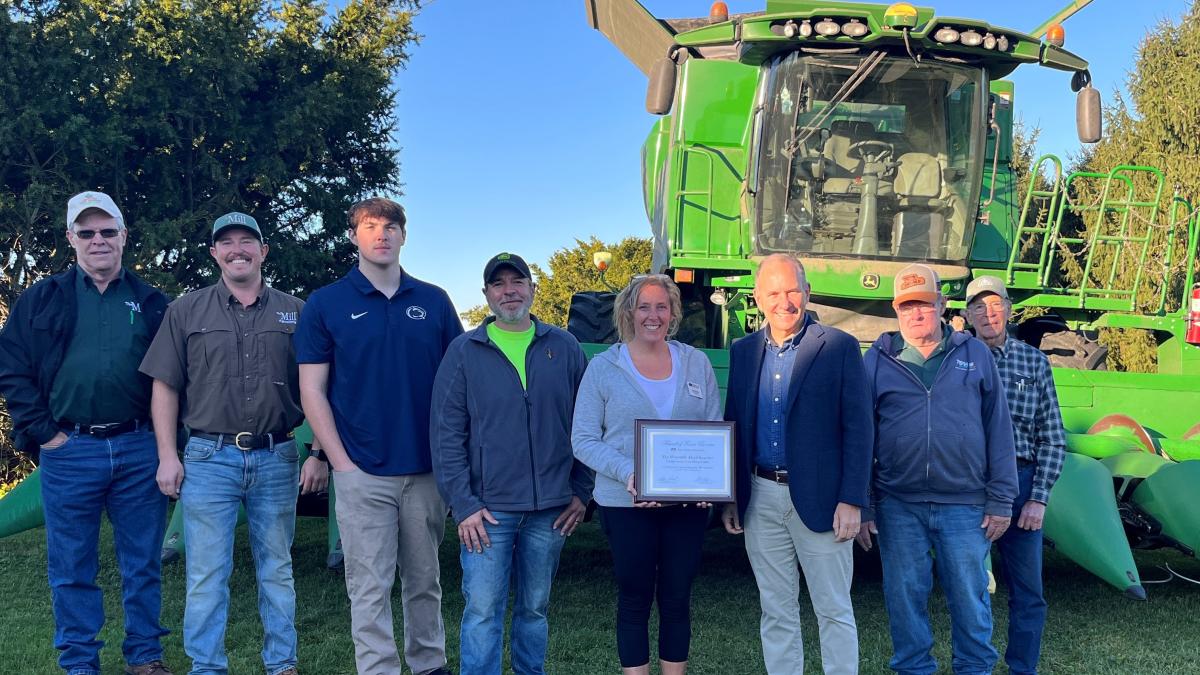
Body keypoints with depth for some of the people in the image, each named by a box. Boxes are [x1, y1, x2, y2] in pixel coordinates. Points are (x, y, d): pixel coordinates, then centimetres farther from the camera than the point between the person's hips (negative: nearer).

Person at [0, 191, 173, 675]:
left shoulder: (151, 302, 9)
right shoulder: (42, 299, 7)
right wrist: (40, 430, -4)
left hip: (138, 450, 1)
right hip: (69, 451, 0)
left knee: (142, 563, 9)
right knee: (72, 568, 8)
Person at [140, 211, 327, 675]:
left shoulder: (294, 312, 7)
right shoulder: (186, 311, 6)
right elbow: (166, 388, 5)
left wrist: (318, 455, 0)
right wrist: (168, 457, -2)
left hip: (277, 459, 1)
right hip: (209, 458, 0)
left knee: (277, 569, 11)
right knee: (206, 573, 3)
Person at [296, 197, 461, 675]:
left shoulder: (434, 301, 6)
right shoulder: (326, 304, 1)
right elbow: (312, 390, -1)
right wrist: (341, 462, -8)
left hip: (429, 469, 3)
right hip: (363, 471, -2)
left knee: (425, 579, 15)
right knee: (370, 587, 3)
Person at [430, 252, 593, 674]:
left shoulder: (564, 348, 5)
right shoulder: (464, 352, 1)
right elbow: (446, 435, -3)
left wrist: (581, 492, 3)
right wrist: (463, 505, -9)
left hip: (551, 509, 2)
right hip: (488, 509, -2)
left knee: (535, 608, 14)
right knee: (482, 612, 0)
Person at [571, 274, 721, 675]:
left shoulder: (696, 363, 6)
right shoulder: (603, 367, -2)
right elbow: (583, 440, -5)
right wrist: (629, 474, -21)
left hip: (688, 503, 2)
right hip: (626, 504, -2)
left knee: (677, 597, 12)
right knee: (634, 598, 8)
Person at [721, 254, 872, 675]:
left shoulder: (840, 347, -5)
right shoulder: (743, 351, 8)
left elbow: (859, 429, -7)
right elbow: (733, 426, 12)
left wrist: (851, 500, -12)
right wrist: (731, 497, 9)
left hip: (819, 499, -4)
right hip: (761, 499, 4)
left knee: (834, 610, 6)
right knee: (776, 613, 13)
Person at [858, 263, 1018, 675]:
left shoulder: (975, 355, 6)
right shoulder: (878, 360, 4)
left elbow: (999, 430, 5)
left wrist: (1000, 500, 1)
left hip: (965, 504, 0)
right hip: (898, 505, 0)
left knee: (970, 598, 7)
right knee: (904, 597, 8)